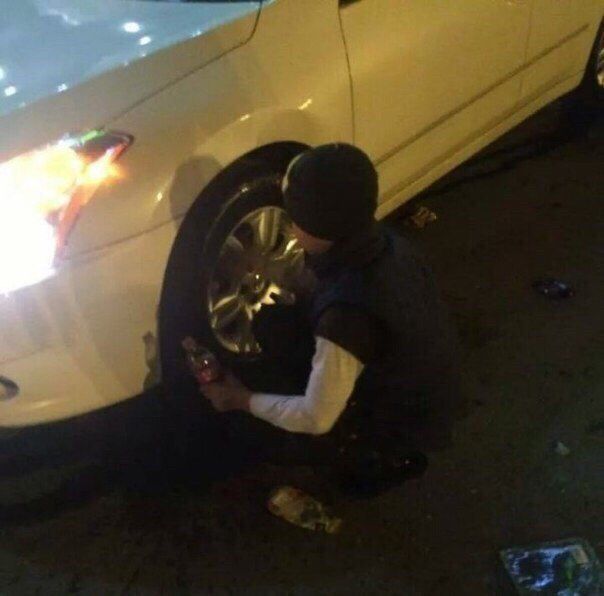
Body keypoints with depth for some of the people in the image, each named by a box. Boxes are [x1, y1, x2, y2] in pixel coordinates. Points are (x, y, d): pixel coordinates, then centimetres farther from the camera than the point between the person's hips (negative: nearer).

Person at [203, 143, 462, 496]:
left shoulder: (349, 311, -38)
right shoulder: (385, 245, -13)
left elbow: (316, 420, -25)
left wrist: (242, 400, -11)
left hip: (406, 423, -7)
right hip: (420, 388, 7)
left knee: (262, 436, 0)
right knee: (273, 325, 2)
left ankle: (388, 459, 9)